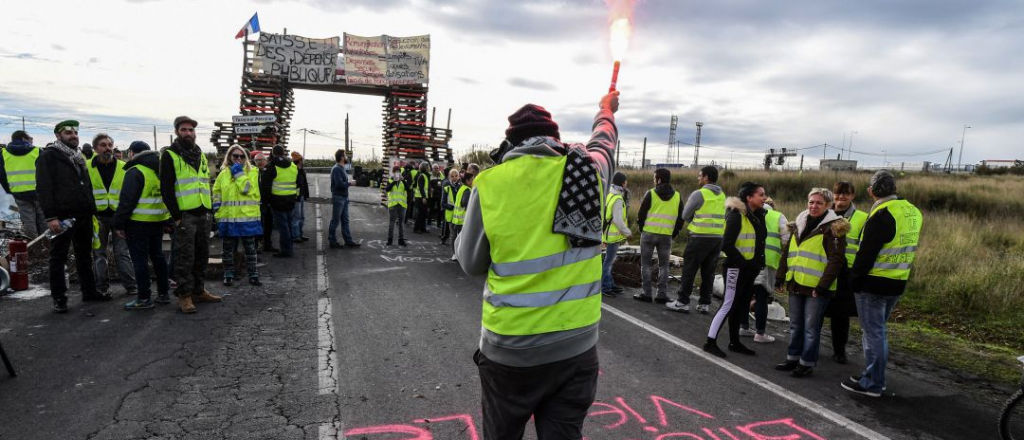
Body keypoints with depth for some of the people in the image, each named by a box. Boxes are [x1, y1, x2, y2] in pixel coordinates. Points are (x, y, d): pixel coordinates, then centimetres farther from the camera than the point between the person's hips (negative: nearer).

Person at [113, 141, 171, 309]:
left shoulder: (135, 171, -12)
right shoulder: (160, 170, 12)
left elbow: (126, 201, -16)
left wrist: (118, 223, -10)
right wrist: (168, 220, 19)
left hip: (138, 222, -7)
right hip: (159, 221, 7)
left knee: (140, 259, -2)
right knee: (157, 256, 14)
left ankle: (144, 298, 0)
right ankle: (164, 293, 18)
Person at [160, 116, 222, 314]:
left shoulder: (200, 154, 17)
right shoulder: (170, 155, -3)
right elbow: (166, 188, -8)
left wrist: (209, 208, 14)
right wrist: (176, 216, -13)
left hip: (203, 213, 6)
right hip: (184, 215, -6)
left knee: (201, 255, 12)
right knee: (184, 257, -3)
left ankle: (198, 290, 21)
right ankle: (184, 295, 4)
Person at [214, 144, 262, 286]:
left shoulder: (252, 172, 0)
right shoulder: (223, 174, 9)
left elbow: (246, 189, -16)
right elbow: (216, 192, 17)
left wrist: (238, 173, -12)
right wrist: (217, 209, 6)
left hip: (247, 217, -2)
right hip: (228, 217, 2)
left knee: (250, 248, 6)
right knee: (228, 249, 10)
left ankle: (253, 275, 14)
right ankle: (228, 274, 21)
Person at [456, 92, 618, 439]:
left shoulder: (491, 182, -10)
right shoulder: (590, 171, -3)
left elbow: (471, 262, 0)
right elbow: (603, 142, 22)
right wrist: (607, 111, 43)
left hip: (509, 349, -1)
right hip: (577, 346, 2)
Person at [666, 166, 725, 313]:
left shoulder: (699, 194, -10)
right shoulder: (722, 195, 10)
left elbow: (685, 215, -4)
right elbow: (722, 216, 16)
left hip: (700, 237, -6)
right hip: (718, 238, 6)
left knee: (689, 270, 0)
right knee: (708, 272, 11)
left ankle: (682, 302, 3)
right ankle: (705, 303, 16)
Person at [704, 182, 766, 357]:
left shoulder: (757, 216, 9)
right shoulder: (736, 215, -15)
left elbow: (759, 242, 15)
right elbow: (727, 245, -20)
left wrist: (757, 264, 1)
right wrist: (744, 262, -16)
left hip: (749, 270, 8)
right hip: (736, 269, -8)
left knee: (741, 306, 14)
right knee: (729, 305, -5)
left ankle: (734, 342, 25)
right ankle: (710, 342, 3)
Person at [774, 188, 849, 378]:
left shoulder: (833, 228, -8)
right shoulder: (799, 224, 13)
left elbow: (835, 260, -13)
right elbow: (787, 252, 18)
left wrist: (823, 286, -18)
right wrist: (781, 276, 12)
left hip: (816, 288, -6)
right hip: (796, 284, 7)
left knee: (811, 328, 2)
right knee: (795, 325, 15)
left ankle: (807, 363, 14)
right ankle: (793, 358, 27)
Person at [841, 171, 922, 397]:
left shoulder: (882, 215, -19)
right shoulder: (912, 211, 8)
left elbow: (866, 253, -19)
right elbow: (908, 248, 16)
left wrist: (854, 280, -10)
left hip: (873, 284, -8)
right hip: (897, 284, 8)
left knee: (872, 333, 0)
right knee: (880, 331, 19)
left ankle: (871, 383, 8)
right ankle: (877, 378, 28)